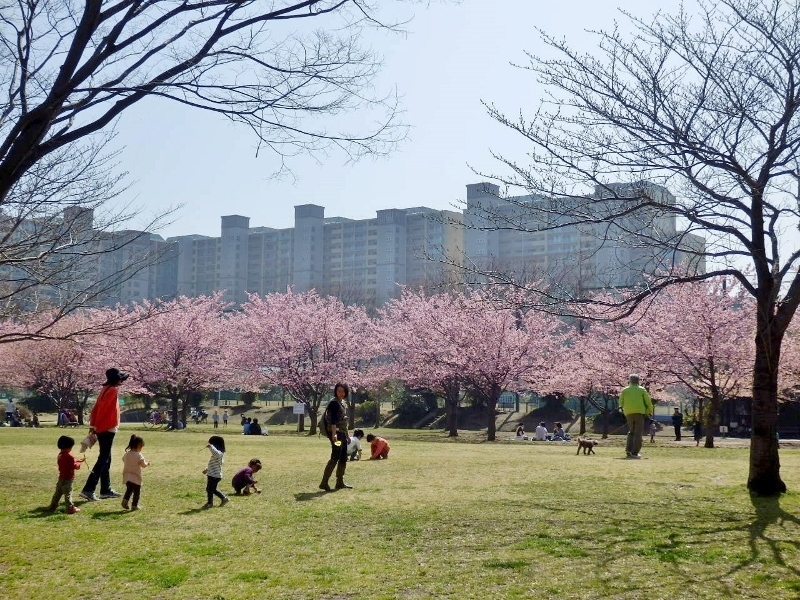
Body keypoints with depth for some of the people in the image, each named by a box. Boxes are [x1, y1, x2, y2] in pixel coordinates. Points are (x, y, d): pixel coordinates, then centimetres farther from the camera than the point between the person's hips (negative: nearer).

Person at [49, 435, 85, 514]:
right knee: (68, 493, -7)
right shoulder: (69, 456, -20)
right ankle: (70, 508, -6)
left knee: (58, 492, 19)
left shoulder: (60, 455, 9)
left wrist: (78, 460, 14)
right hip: (68, 478, -9)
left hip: (61, 477, 9)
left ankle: (53, 505, 27)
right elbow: (74, 466, -20)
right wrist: (79, 463, 0)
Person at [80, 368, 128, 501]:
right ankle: (88, 489, -15)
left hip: (101, 429, 9)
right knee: (103, 460, -9)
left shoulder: (105, 389, 14)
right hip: (107, 429, -9)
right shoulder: (112, 390, -13)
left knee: (106, 460, 14)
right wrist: (95, 426, -9)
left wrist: (92, 426, 9)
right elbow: (102, 409, -18)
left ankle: (106, 490, 20)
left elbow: (96, 408, 12)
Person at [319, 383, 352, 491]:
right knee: (335, 457, -14)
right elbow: (333, 420, -25)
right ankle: (324, 483, -15)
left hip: (342, 433, 10)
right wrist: (334, 434, -36)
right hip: (336, 432, -10)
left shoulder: (342, 403, 16)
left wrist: (347, 435, 27)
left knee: (343, 458, 12)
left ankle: (340, 482, 18)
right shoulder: (334, 403, -13)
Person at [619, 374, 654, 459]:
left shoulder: (624, 390, 11)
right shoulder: (642, 390, 7)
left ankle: (628, 450, 5)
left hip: (629, 413, 3)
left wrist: (623, 411, 21)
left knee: (631, 432, 17)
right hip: (639, 413, -3)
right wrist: (650, 412, 14)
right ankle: (635, 453, -9)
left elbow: (621, 403, 7)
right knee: (638, 433, -1)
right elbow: (648, 401, 3)